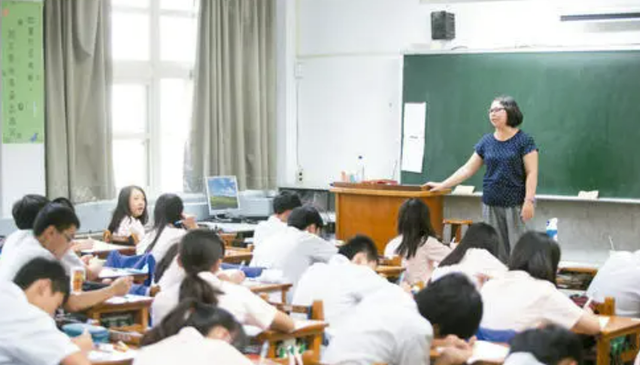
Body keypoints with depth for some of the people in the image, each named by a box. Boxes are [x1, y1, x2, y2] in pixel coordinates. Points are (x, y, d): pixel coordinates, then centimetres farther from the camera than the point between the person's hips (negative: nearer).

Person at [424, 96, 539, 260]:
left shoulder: (524, 140, -3)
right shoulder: (486, 141, 9)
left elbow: (531, 173, -7)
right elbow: (468, 169, 12)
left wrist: (529, 200, -17)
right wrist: (442, 185, 8)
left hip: (515, 205, -4)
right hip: (491, 205, 4)